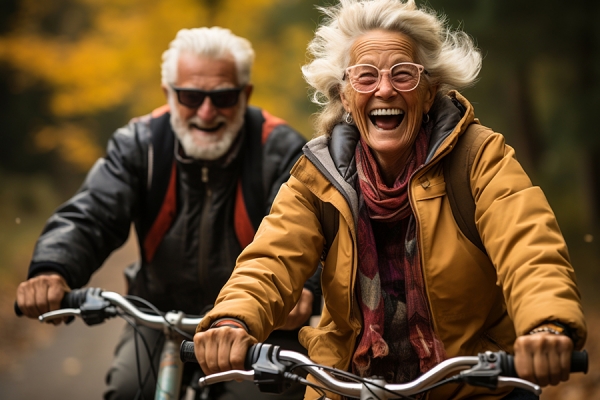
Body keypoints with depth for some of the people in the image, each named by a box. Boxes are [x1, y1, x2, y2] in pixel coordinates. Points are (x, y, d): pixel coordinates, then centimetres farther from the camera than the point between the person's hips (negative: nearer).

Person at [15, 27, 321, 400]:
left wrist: (302, 287, -50)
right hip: (161, 314, 2)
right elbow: (88, 218, -15)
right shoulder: (139, 144, -5)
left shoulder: (281, 150, -13)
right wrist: (51, 271, -38)